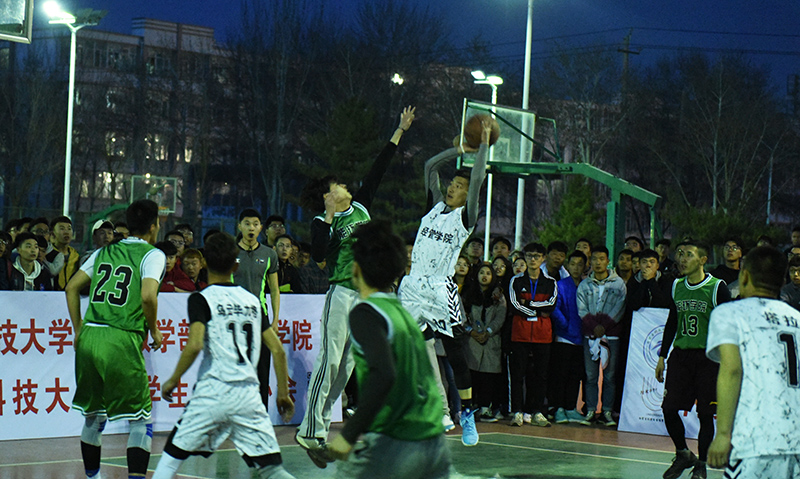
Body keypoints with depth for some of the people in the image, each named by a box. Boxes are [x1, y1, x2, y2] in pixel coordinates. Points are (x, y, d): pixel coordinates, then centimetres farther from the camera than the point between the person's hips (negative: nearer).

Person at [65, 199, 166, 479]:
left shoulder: (105, 252, 17)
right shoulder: (153, 255, 0)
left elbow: (72, 287, 17)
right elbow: (148, 296, -16)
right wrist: (154, 331, 0)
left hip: (89, 337, 6)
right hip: (122, 341, -6)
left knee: (93, 415, 21)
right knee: (141, 420, 2)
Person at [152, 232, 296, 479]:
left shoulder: (201, 299, -1)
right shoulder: (252, 300, 14)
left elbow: (195, 345, -15)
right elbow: (278, 350, 11)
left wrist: (172, 381, -2)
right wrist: (283, 393, 19)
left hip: (213, 392, -3)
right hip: (249, 395, 4)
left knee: (172, 456, 12)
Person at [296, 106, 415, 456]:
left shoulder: (360, 207, 14)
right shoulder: (322, 223, -2)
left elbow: (378, 169, 17)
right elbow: (318, 255, -18)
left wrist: (400, 132, 18)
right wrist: (329, 218, -19)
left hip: (367, 295, 7)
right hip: (341, 293, -7)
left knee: (347, 365, 7)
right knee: (330, 361, -10)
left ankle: (319, 428, 13)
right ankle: (311, 431, -9)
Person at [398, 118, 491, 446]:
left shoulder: (466, 216, -3)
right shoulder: (436, 206, 12)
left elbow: (478, 179, -15)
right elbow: (430, 166, 18)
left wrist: (484, 143, -13)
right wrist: (459, 150, 17)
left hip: (441, 292, -5)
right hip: (413, 287, 5)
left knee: (455, 354, -1)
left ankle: (467, 415, 7)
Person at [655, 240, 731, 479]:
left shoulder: (717, 287, -8)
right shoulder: (677, 286, 8)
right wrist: (662, 356, 15)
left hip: (708, 356, -5)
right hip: (680, 354, 5)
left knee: (705, 414, -1)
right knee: (669, 408, -1)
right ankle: (683, 454, 20)